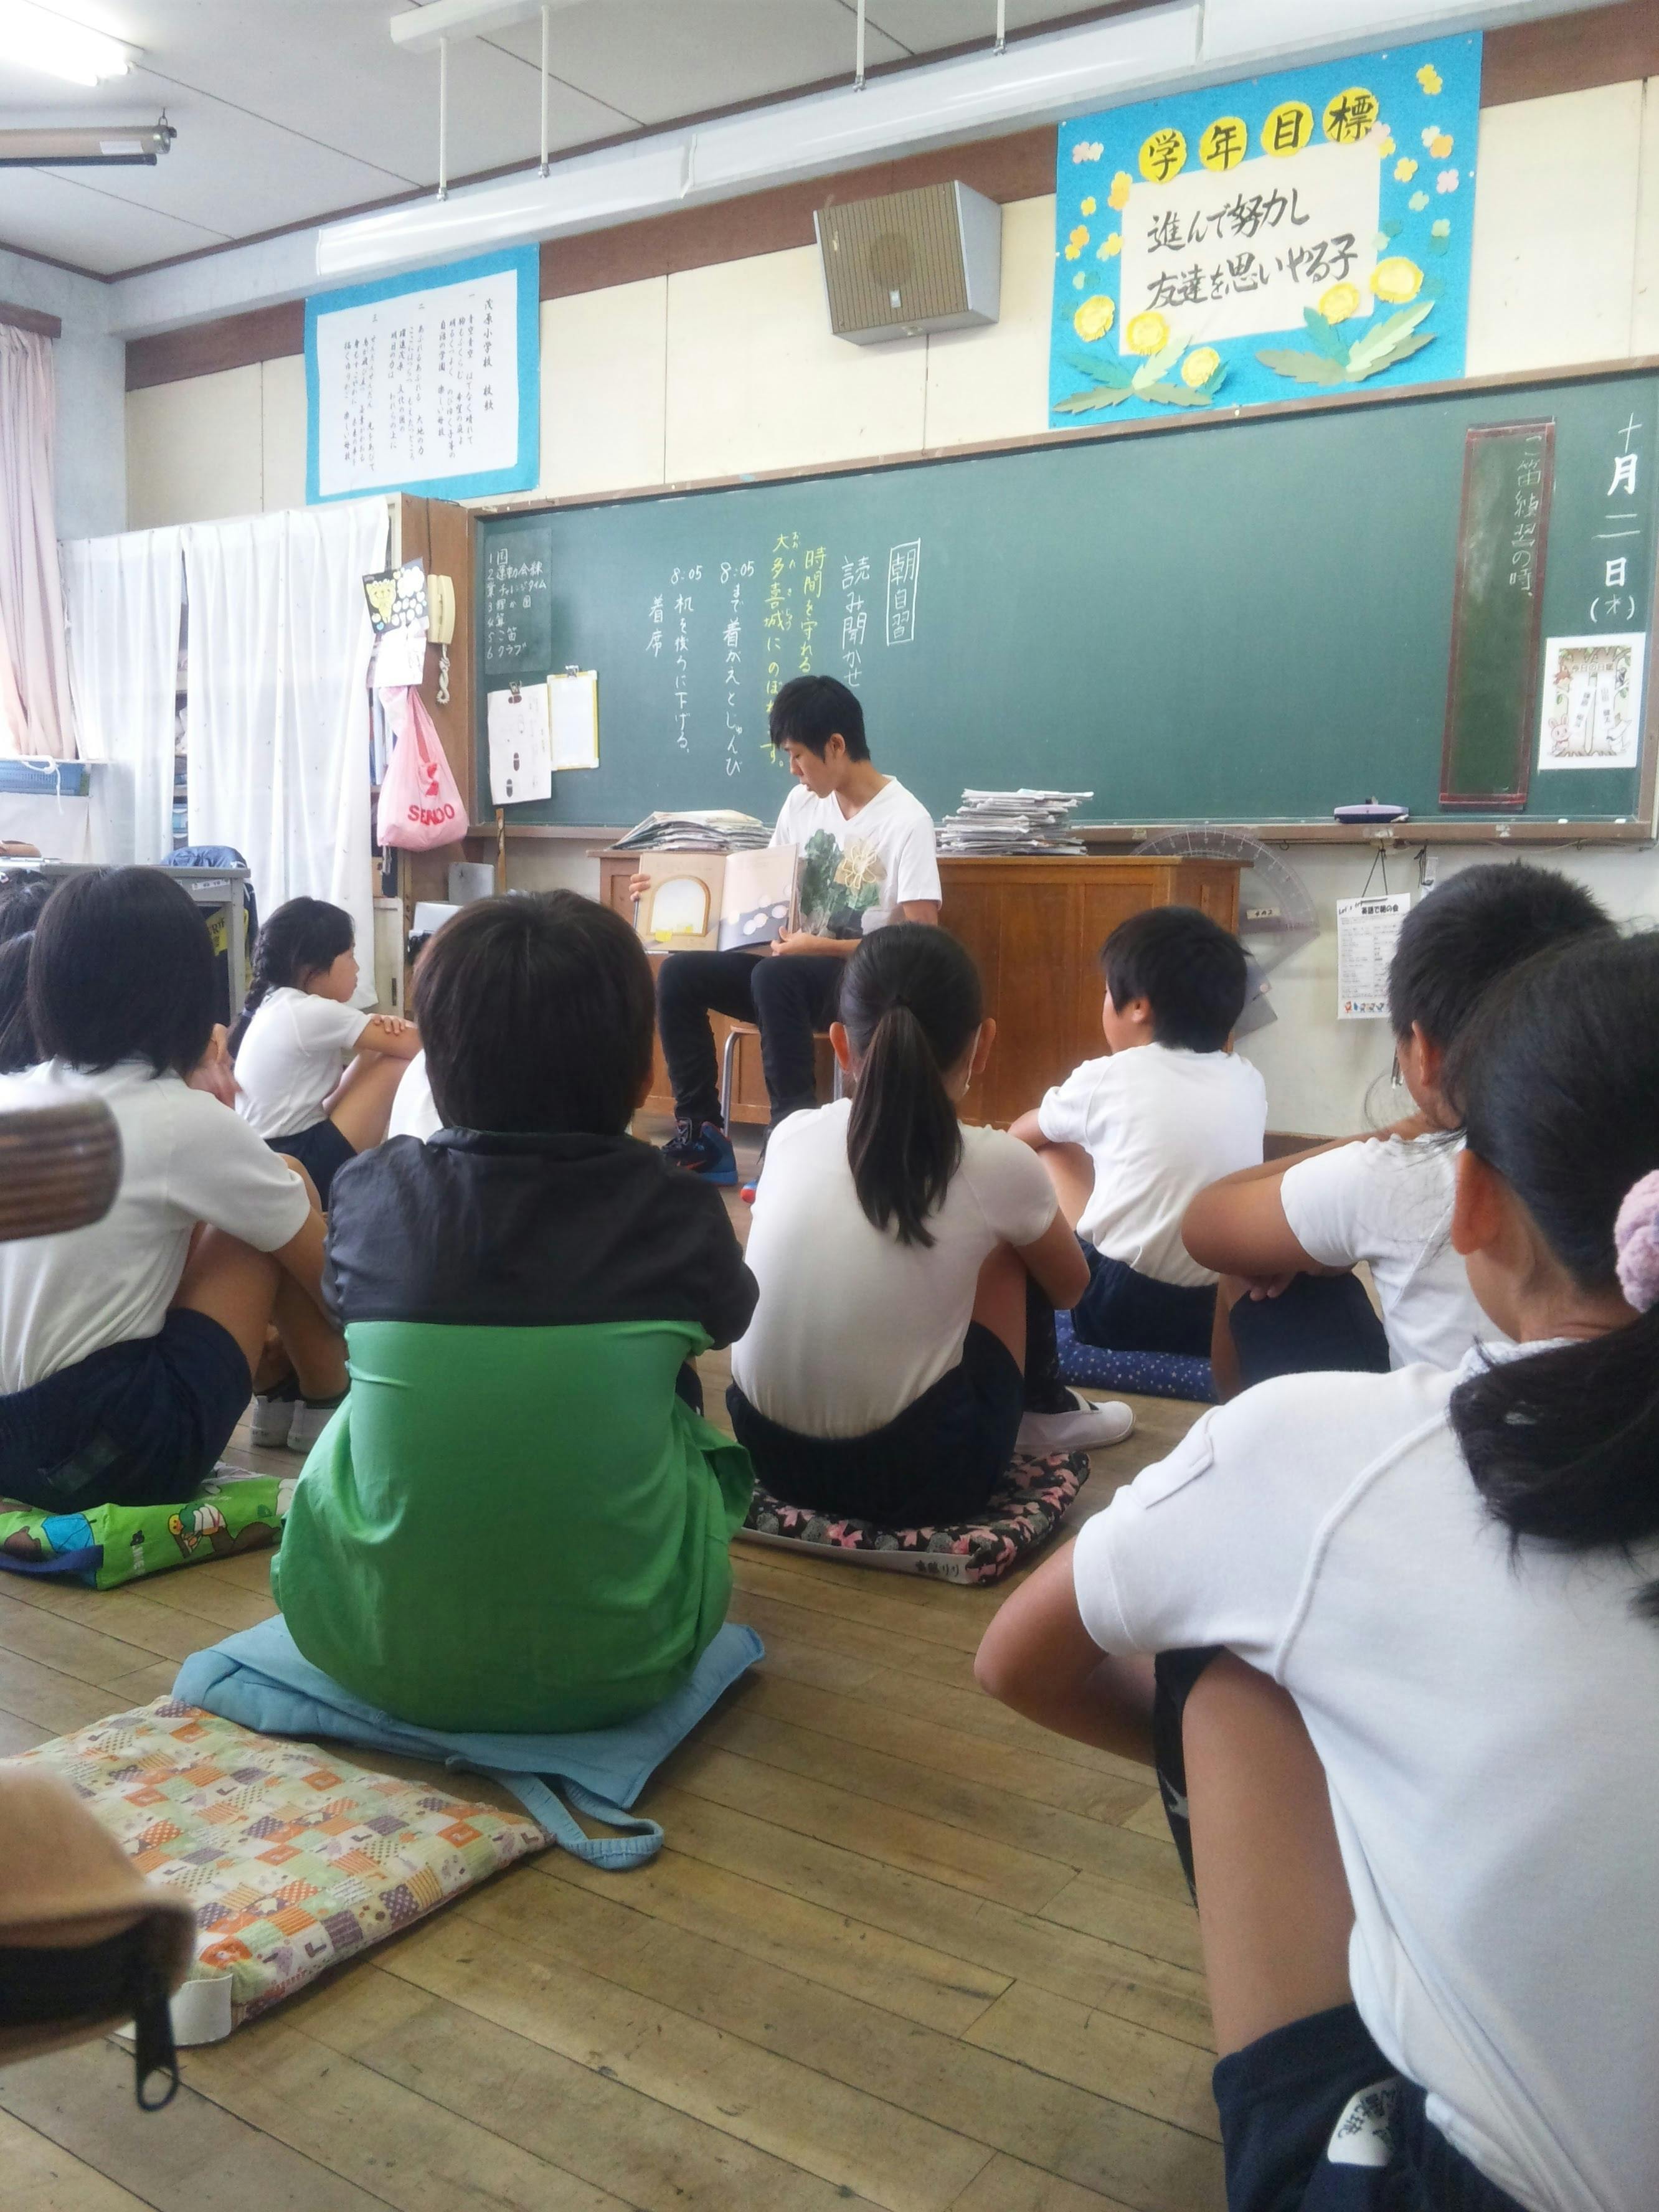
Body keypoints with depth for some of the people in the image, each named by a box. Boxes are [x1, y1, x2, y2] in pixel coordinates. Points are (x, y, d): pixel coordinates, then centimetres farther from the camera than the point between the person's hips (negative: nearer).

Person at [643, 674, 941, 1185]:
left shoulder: (906, 821, -14)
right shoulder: (801, 803, 6)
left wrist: (824, 946, -24)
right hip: (799, 968, 7)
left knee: (775, 977, -37)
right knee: (678, 974, -13)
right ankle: (701, 1132, -8)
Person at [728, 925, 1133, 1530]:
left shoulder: (791, 1136, 0)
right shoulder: (997, 1165, -8)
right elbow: (1069, 1287, 13)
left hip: (768, 1454, 3)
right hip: (918, 1477, -3)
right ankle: (1043, 1410, 34)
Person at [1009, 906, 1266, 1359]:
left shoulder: (1106, 1078, -6)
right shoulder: (1248, 1081, 3)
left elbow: (1022, 1133, 15)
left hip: (1120, 1307, -5)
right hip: (1224, 1309, 5)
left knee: (1050, 1149, 15)